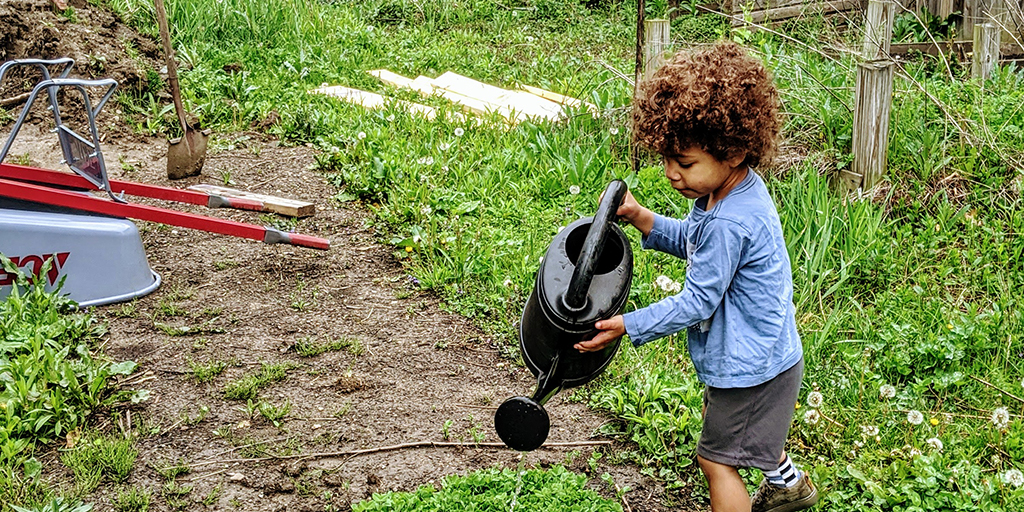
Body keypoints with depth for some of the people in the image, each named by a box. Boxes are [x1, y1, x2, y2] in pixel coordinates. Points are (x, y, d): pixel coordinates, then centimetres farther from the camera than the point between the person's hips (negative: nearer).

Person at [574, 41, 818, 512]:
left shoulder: (729, 222, -34)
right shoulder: (736, 190, -4)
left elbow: (697, 302, -27)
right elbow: (691, 240, 11)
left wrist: (627, 326, -23)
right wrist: (641, 219, -4)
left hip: (749, 364, -10)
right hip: (762, 352, 10)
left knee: (717, 458, 4)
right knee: (748, 430, 34)